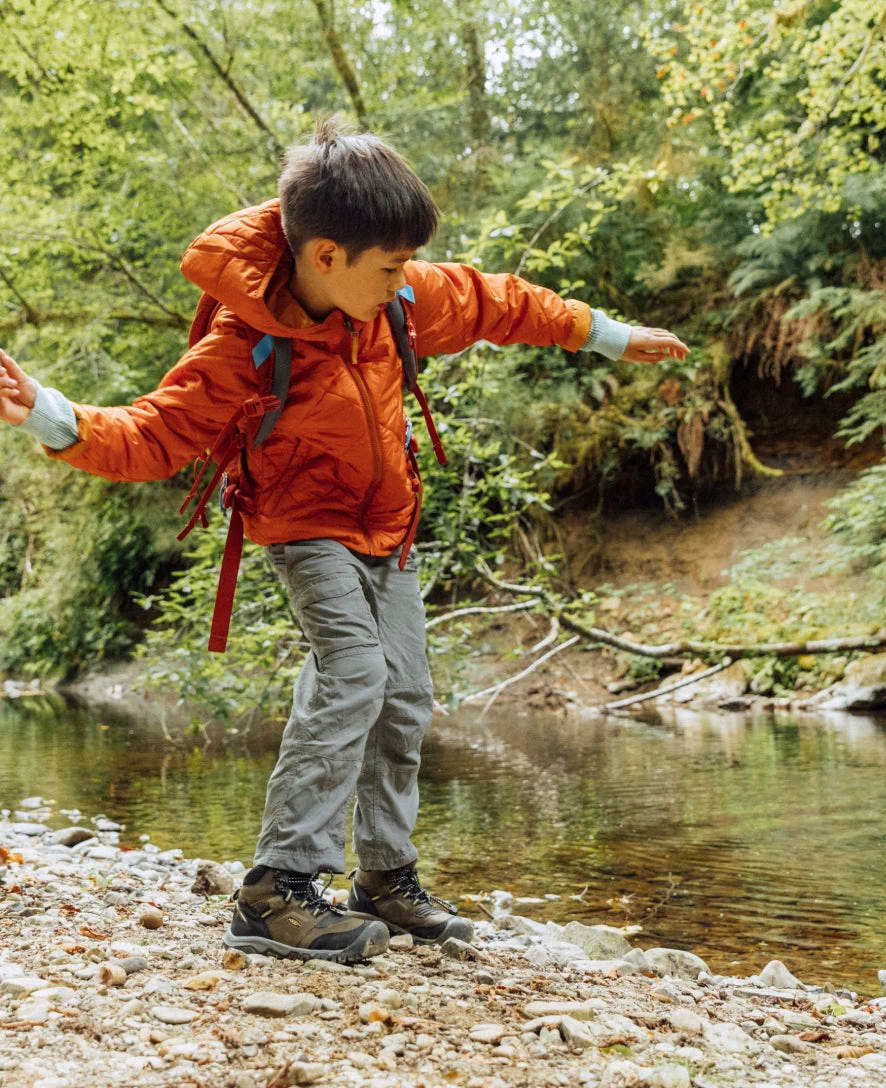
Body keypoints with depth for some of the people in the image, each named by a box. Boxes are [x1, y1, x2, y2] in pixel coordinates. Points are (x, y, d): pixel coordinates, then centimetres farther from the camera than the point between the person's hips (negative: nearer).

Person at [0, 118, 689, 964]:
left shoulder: (397, 295, -13)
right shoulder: (245, 349, -29)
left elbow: (496, 305, 3)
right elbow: (150, 439, -28)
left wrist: (611, 337, 13)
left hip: (383, 527, 7)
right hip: (306, 524, -7)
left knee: (403, 696, 8)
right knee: (354, 669, -27)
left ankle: (387, 878, 23)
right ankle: (278, 890, -25)